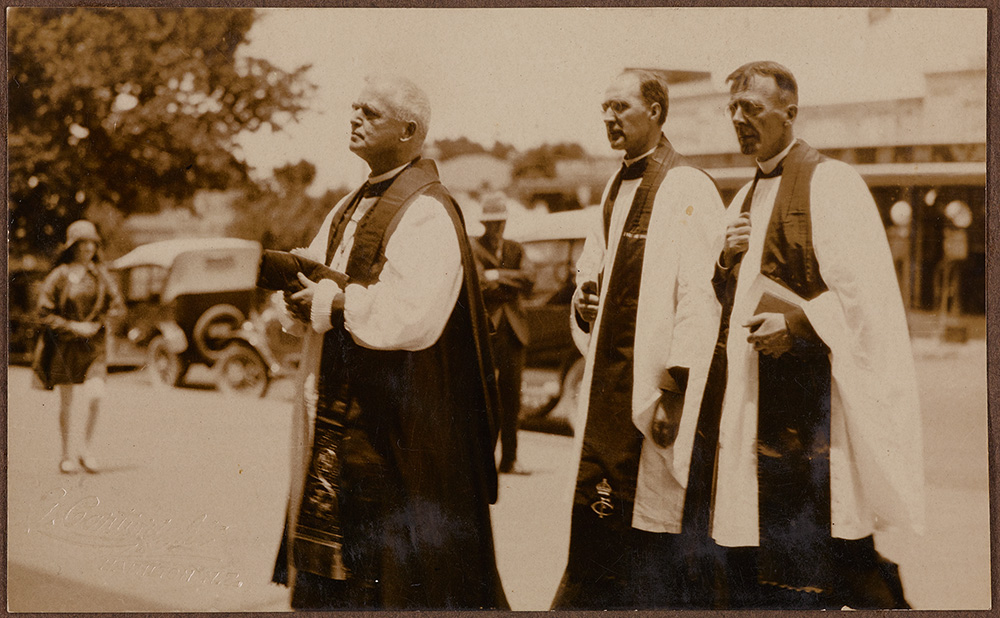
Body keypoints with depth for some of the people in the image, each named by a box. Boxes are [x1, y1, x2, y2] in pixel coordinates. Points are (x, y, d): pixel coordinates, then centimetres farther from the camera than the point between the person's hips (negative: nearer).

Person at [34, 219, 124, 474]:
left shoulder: (100, 274, 5)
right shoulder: (58, 277, -5)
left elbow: (117, 305, 9)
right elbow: (44, 314, -5)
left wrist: (97, 323, -7)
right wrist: (74, 326, -14)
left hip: (93, 344, 2)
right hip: (64, 346, -2)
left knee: (95, 397, -13)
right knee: (67, 403, 4)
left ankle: (86, 450, 5)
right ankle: (68, 456, 17)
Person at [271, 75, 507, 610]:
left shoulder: (427, 211, -15)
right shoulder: (351, 207, 14)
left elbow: (414, 315, -25)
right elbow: (320, 273, 19)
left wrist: (335, 302, -15)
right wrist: (308, 296, -4)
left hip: (396, 417, -8)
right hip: (338, 405, 8)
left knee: (389, 561, 1)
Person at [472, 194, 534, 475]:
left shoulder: (516, 249, 18)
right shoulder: (473, 249, 3)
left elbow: (529, 281, 2)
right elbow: (480, 284, -13)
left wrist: (498, 275, -8)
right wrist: (513, 284, -10)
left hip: (513, 329, 4)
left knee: (511, 397, 4)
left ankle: (509, 459, 9)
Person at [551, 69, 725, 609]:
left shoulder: (687, 188, -11)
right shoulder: (617, 188, 16)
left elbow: (698, 296, -17)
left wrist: (673, 390, -21)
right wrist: (584, 298, 4)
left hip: (652, 382, -8)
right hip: (606, 381, 8)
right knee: (597, 518, 12)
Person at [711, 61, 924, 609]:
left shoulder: (831, 183, -7)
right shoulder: (745, 200, 16)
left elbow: (863, 290, -13)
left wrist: (797, 323, -21)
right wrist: (728, 262, 0)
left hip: (819, 388, -7)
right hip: (758, 394, 7)